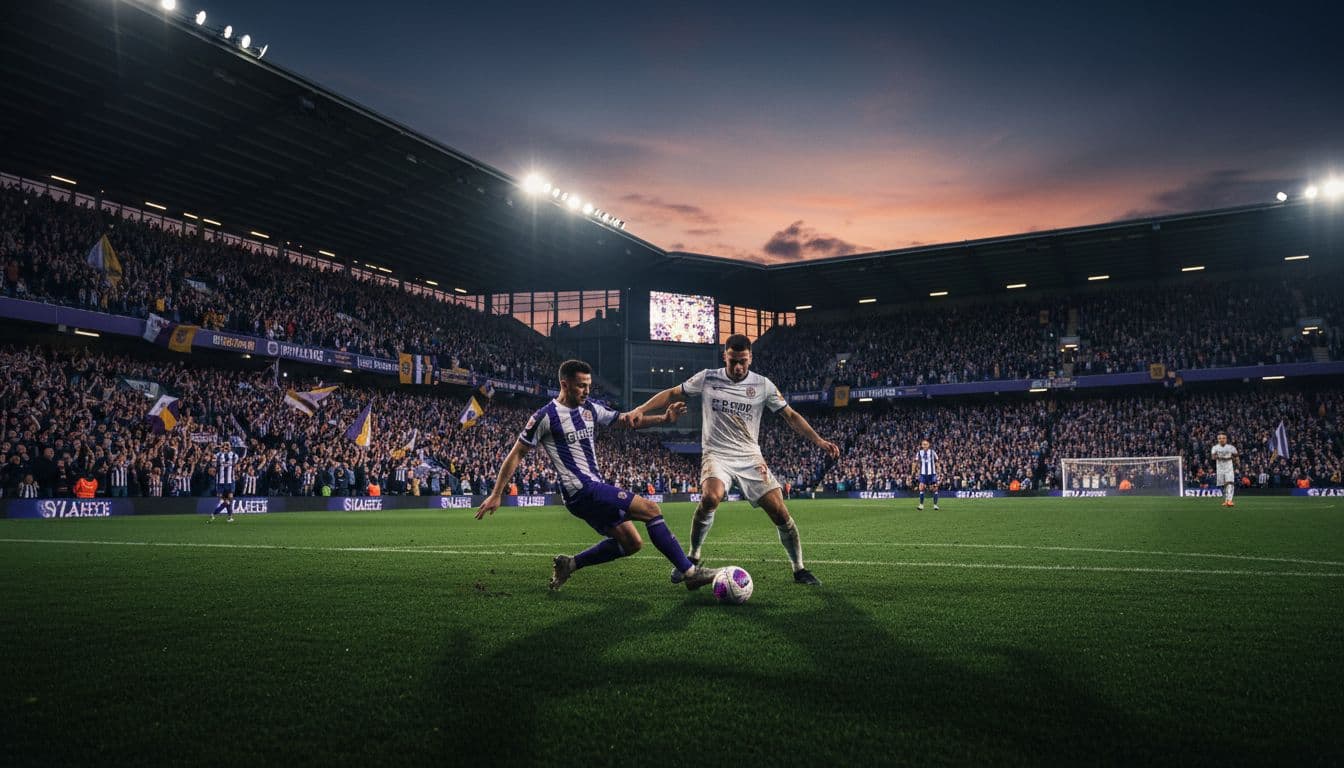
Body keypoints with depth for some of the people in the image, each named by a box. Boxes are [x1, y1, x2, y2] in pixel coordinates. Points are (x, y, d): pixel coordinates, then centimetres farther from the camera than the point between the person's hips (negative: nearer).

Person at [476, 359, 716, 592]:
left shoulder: (590, 409, 11)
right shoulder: (546, 416, -9)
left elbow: (624, 420, 16)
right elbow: (516, 454, -5)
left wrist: (663, 419, 1)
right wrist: (496, 494, -4)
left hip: (597, 488, 9)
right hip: (582, 492, -9)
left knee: (631, 543, 11)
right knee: (651, 509, -14)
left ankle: (568, 564, 18)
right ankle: (690, 572, -11)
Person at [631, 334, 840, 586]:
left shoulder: (763, 385, 2)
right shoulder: (707, 378, 0)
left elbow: (790, 416, 5)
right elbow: (671, 394, 7)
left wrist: (818, 440, -5)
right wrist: (641, 410, -5)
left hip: (751, 458, 2)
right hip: (717, 455, -2)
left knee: (779, 511, -8)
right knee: (711, 498, -32)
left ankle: (799, 570, 12)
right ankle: (693, 558, -10)